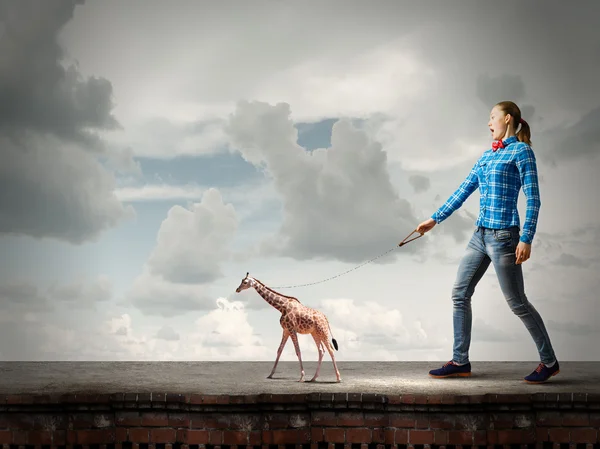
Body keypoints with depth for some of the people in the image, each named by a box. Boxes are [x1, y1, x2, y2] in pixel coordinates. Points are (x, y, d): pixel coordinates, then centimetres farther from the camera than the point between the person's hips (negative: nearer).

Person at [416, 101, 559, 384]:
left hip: (503, 236, -8)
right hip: (480, 235, 8)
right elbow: (464, 190, 19)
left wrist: (526, 239, -19)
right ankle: (460, 362, 14)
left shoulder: (521, 151, -6)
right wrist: (435, 219, 18)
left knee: (517, 302, -2)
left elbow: (533, 198, -11)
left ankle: (549, 362, 14)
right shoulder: (487, 155, 16)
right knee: (459, 294, 6)